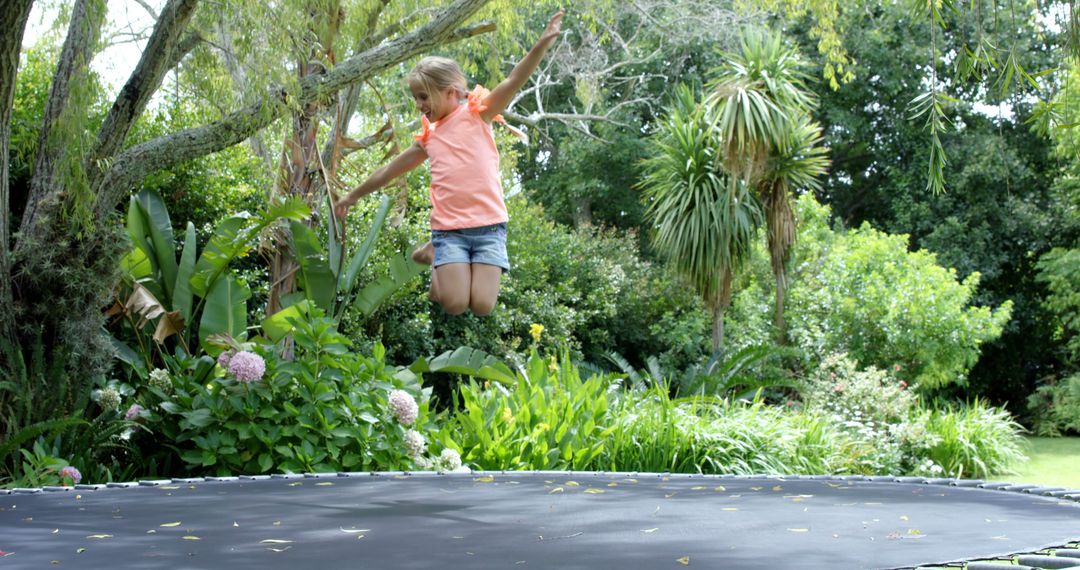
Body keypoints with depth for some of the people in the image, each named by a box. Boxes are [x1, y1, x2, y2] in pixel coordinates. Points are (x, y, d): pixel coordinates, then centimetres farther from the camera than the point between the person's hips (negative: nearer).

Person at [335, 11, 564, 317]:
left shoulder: (476, 113, 4)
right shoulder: (429, 138, 15)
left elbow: (514, 82, -11)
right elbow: (388, 171, 27)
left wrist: (542, 43, -26)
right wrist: (353, 196, 35)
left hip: (489, 225, -2)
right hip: (448, 229, 3)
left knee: (482, 306, -12)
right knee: (454, 305, -13)